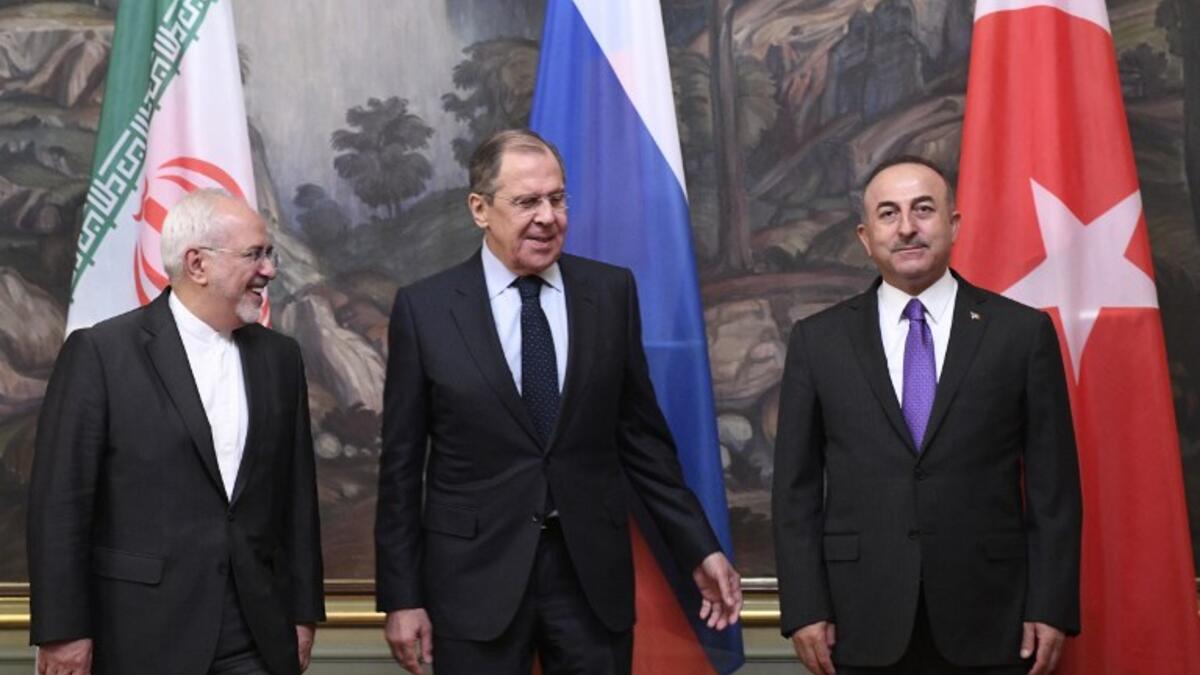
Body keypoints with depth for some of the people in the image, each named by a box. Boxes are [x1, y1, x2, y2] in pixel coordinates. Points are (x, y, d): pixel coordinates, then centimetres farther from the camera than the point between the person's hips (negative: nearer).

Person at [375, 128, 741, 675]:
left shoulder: (611, 292, 2)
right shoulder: (424, 308, -3)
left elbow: (642, 437, 7)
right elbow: (401, 465, 0)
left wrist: (699, 549, 4)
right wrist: (401, 596, -2)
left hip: (592, 569, 2)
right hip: (475, 574, -1)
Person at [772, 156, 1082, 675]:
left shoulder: (1022, 332, 2)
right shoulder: (817, 340, 5)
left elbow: (1053, 483, 2)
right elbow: (796, 486, 4)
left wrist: (1052, 607, -3)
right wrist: (804, 608, -3)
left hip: (988, 619, 0)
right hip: (862, 623, 1)